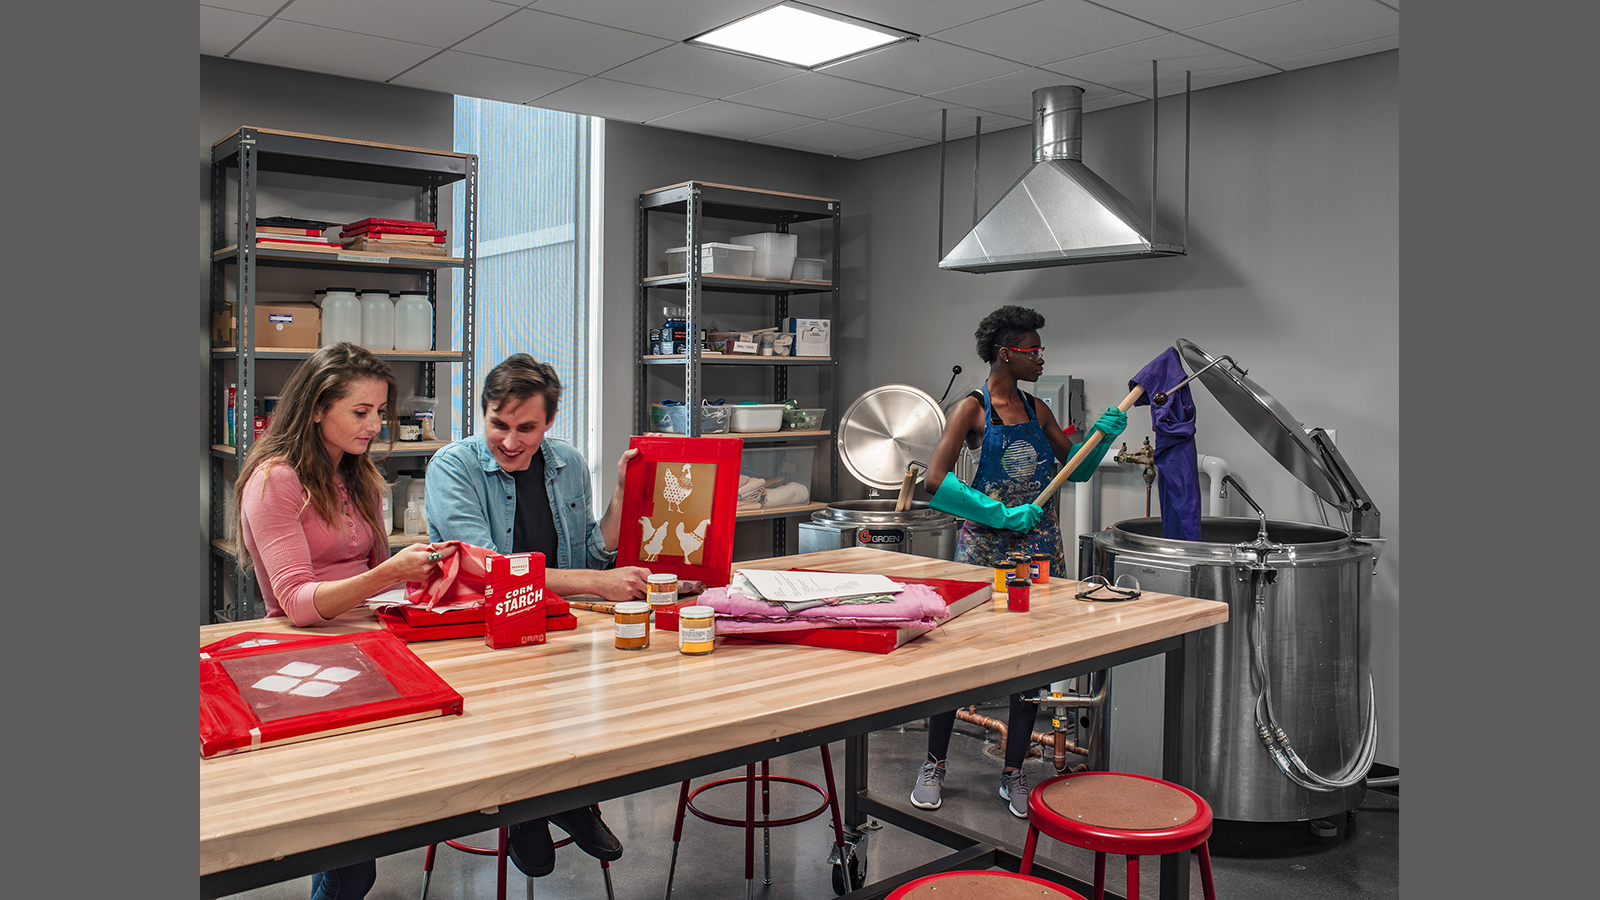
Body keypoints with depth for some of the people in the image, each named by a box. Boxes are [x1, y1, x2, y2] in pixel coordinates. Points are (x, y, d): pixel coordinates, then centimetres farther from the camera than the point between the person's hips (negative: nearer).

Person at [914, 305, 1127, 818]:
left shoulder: (1037, 411, 10)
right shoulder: (972, 409, -8)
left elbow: (1077, 470, 16)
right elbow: (935, 482, -19)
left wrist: (1102, 435, -3)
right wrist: (1004, 514, -22)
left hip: (1040, 548, 6)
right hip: (984, 548, -5)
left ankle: (1013, 772, 22)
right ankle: (934, 765, 18)